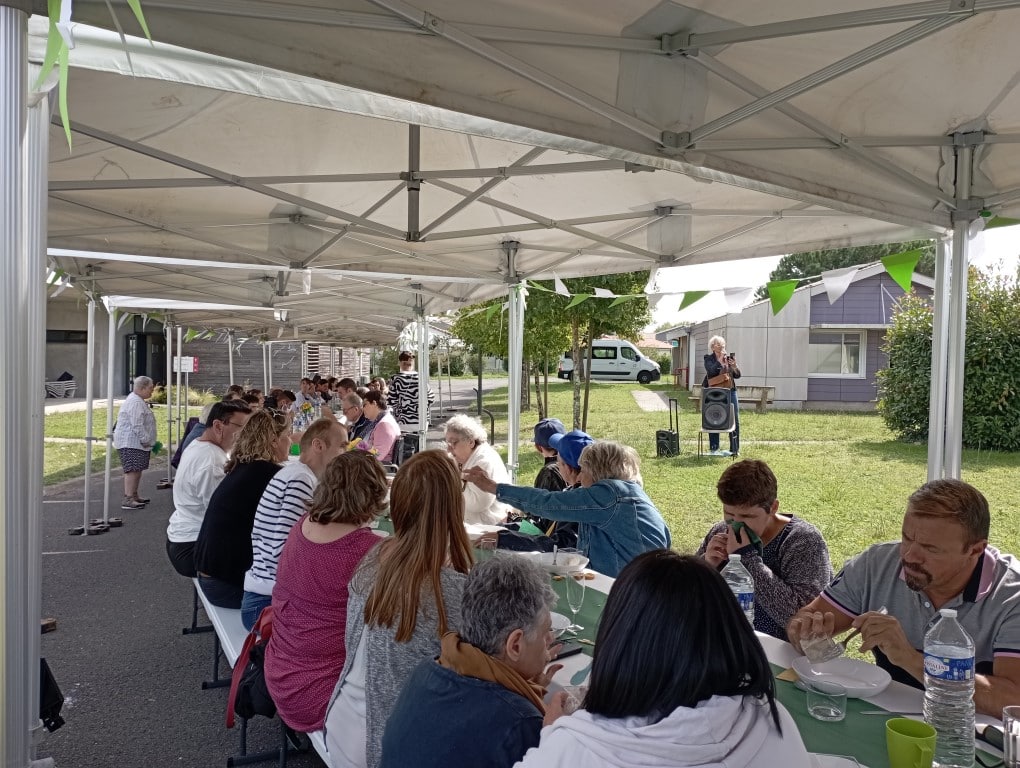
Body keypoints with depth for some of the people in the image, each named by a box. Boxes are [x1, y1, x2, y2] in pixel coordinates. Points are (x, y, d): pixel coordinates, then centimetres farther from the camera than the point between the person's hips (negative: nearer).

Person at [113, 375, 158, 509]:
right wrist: (145, 440, -18)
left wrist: (148, 441, 25)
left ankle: (134, 496, 24)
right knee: (133, 470, -14)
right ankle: (128, 500, -17)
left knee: (137, 470, 15)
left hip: (135, 442, 11)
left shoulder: (138, 401, 20)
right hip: (131, 442, -11)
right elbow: (137, 425, -22)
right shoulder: (136, 402, -17)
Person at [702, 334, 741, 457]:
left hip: (730, 391, 3)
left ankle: (735, 449, 7)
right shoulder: (708, 358, 1)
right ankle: (713, 449, 11)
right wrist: (720, 360, -16)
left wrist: (734, 366, -11)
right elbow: (711, 372, -17)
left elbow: (737, 375, 8)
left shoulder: (730, 357, 10)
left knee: (735, 420, 0)